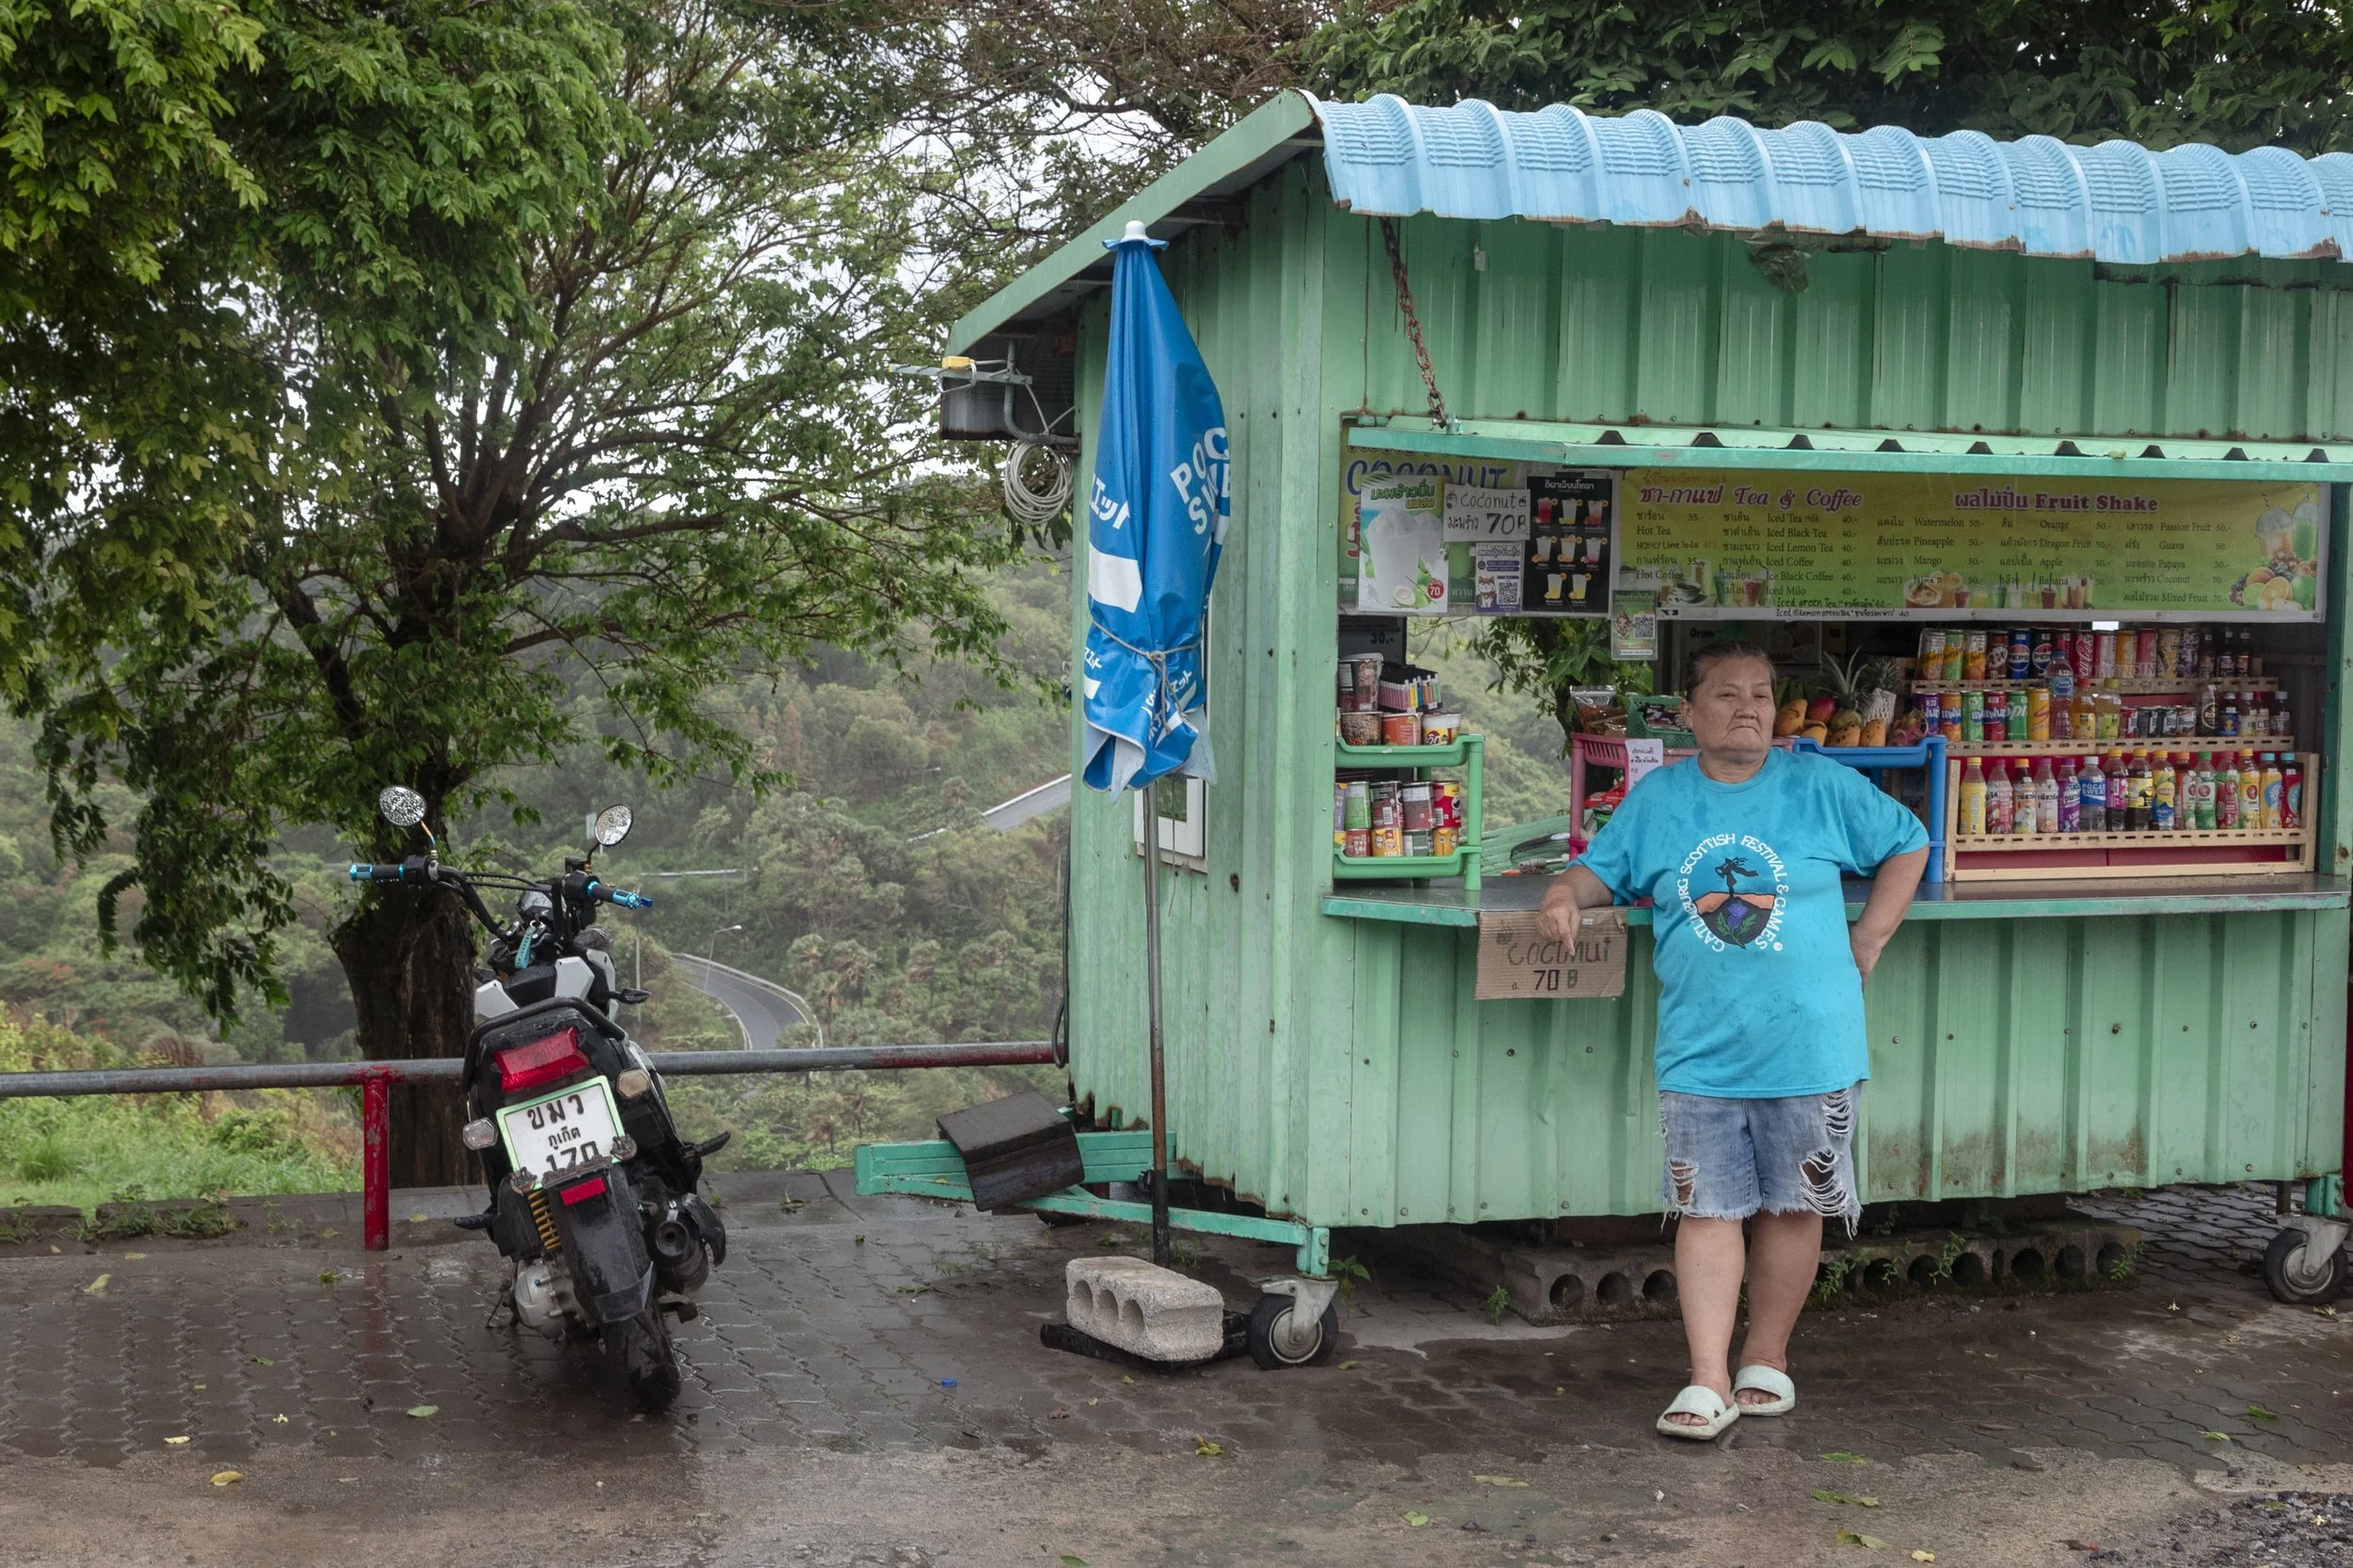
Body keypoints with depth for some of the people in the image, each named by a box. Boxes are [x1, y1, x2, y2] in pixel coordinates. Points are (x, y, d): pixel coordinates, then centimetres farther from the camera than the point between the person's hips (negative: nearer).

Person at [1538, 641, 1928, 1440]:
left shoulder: (1823, 788, 2)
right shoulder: (1656, 798, 7)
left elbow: (1908, 844, 11)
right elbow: (1602, 868, 13)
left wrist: (1868, 940, 4)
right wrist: (1566, 892, -11)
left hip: (1810, 1049, 0)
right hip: (1699, 1054, 1)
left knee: (1792, 1207, 9)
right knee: (1707, 1210, -2)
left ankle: (1766, 1360, 25)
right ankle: (1708, 1382, 1)